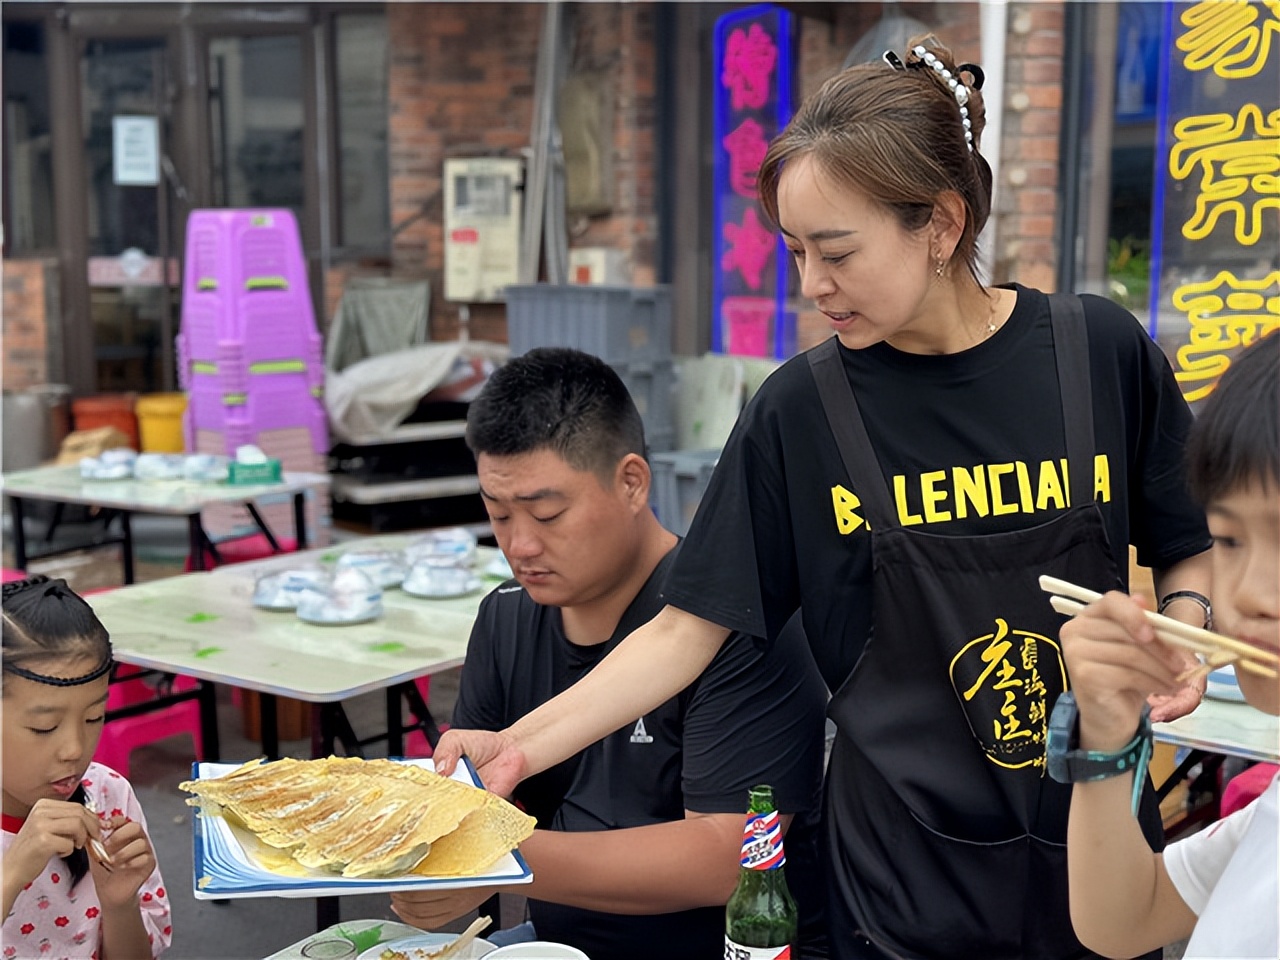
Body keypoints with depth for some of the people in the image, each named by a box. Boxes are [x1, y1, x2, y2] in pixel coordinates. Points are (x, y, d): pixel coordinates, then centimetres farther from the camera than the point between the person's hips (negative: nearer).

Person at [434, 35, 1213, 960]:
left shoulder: (1101, 351, -7)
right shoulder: (801, 410, -9)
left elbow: (1192, 548, 7)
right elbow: (689, 629, -6)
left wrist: (1185, 625, -14)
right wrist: (522, 745, -14)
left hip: (1097, 853, 1)